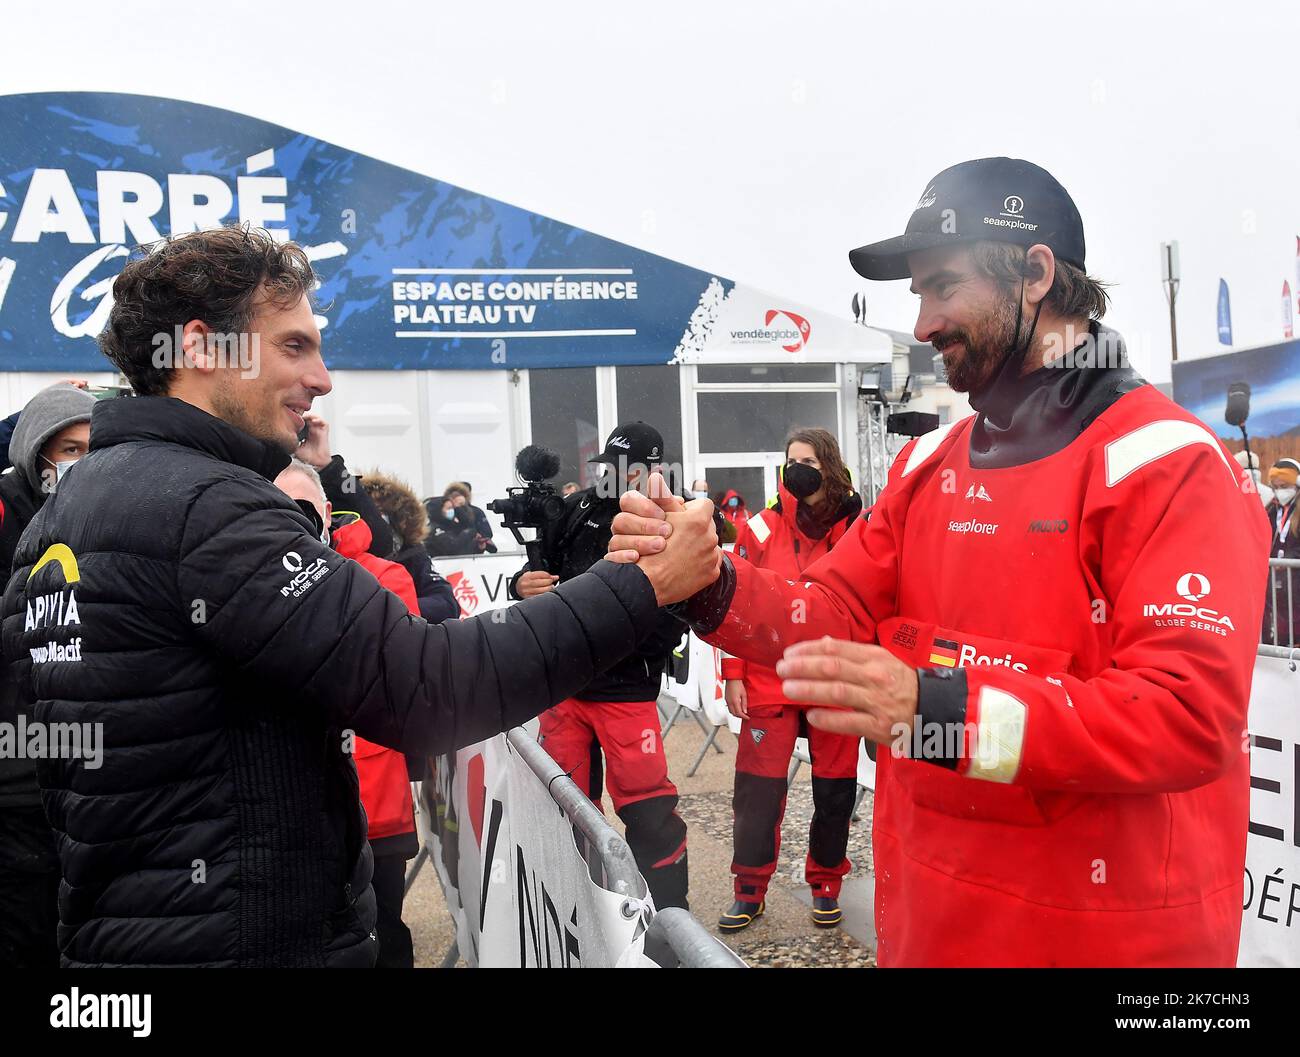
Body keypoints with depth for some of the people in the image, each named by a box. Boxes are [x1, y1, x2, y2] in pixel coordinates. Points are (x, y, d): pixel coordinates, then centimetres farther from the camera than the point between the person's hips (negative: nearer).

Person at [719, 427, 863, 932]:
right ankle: (750, 889, 19)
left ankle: (826, 885, 29)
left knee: (835, 787, 10)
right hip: (769, 681, 0)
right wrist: (733, 675, -2)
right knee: (757, 786, 3)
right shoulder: (761, 529, -1)